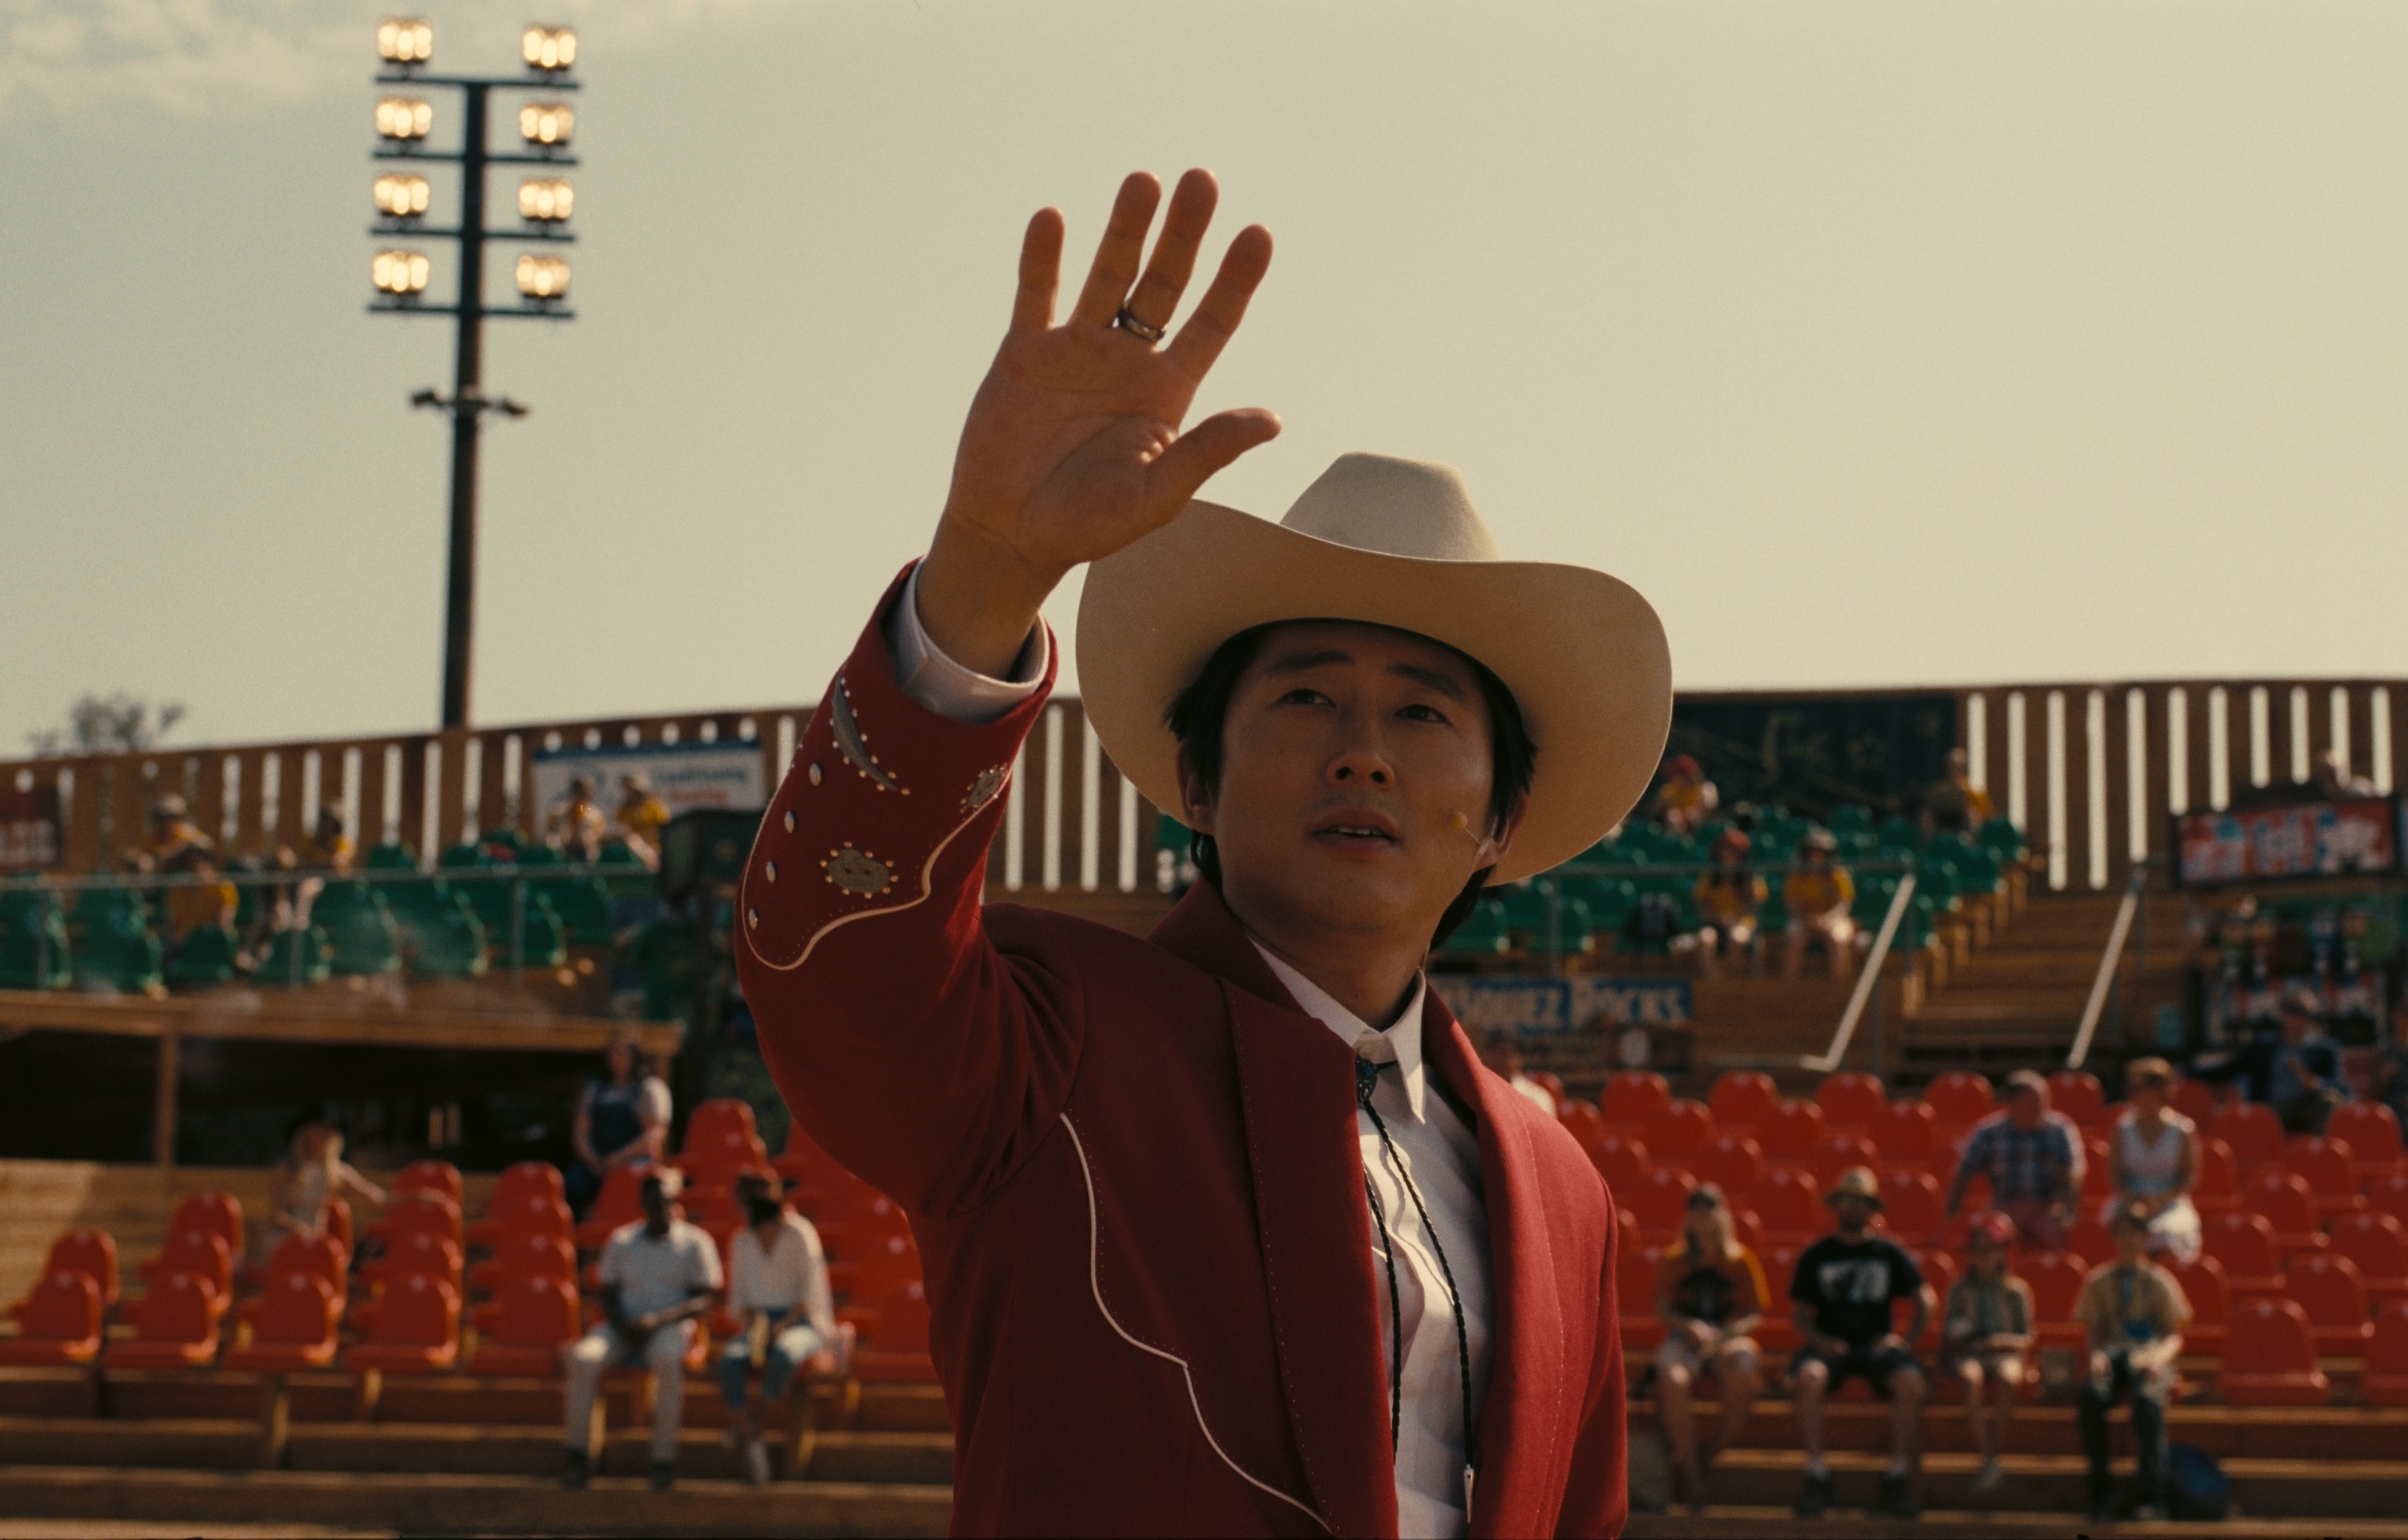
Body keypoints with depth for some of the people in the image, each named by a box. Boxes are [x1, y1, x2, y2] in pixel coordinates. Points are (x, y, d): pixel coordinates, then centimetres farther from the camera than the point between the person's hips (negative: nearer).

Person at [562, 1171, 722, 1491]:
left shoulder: (695, 1243, 5)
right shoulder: (621, 1241, 15)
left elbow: (703, 1302, -3)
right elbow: (609, 1295, 12)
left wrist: (656, 1320, -18)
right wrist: (622, 1324, -10)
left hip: (672, 1324, -3)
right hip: (624, 1325, 3)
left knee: (667, 1360, -38)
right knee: (583, 1357, -29)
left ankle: (663, 1459, -33)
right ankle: (578, 1455, -25)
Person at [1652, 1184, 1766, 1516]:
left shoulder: (1741, 1260, 7)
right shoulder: (1673, 1261, 10)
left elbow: (1756, 1314, 4)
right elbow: (1664, 1308, 4)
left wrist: (1723, 1334, -15)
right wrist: (1689, 1327, -17)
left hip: (1731, 1339, 0)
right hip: (1684, 1339, 0)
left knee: (1741, 1378, -38)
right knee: (1671, 1379, -36)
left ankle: (1711, 1457, -17)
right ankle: (1693, 1479, -30)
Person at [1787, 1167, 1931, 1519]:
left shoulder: (1889, 1253, 13)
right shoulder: (1815, 1256, 12)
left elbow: (1924, 1298, 15)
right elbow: (1800, 1311, 11)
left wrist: (1907, 1338, -2)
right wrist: (1818, 1340, -9)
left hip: (1877, 1344, 0)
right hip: (1830, 1343, 0)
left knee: (1911, 1381, -31)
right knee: (1808, 1378, -35)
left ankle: (1898, 1479, -20)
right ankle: (1816, 1477, -26)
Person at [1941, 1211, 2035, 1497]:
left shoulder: (2016, 1291, 13)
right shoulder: (1960, 1290, 15)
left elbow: (2026, 1339, 9)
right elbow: (1947, 1342, 15)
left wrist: (2006, 1341, -11)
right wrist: (1958, 1339, -8)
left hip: (2005, 1354, 0)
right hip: (1968, 1355, 0)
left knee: (2006, 1377, -38)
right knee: (1972, 1377, -37)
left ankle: (1996, 1450, -36)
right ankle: (1987, 1458, -42)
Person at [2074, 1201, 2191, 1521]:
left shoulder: (2160, 1282, 10)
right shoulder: (2099, 1281, 15)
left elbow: (2175, 1336, 5)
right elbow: (2093, 1331, 11)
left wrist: (2160, 1356, -17)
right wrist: (2097, 1354, -12)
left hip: (2150, 1355, -1)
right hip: (2113, 1354, 1)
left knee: (2148, 1397, -37)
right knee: (2091, 1393, -35)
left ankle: (2150, 1495, -36)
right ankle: (2101, 1491, -27)